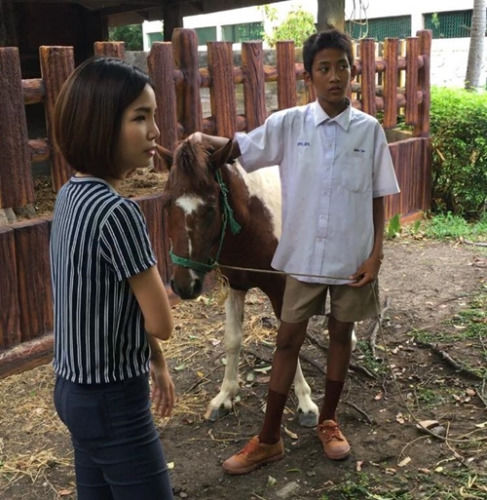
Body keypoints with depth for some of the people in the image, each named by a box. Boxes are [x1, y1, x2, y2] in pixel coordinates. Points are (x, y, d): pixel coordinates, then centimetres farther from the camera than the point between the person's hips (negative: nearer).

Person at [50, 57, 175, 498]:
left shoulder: (72, 195, 2)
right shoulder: (116, 212, -26)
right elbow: (160, 323, -18)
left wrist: (156, 363, 17)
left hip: (76, 389, 9)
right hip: (113, 401, -8)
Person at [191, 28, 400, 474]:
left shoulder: (370, 130, -5)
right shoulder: (288, 125, -6)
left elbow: (378, 200, -1)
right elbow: (239, 148, 3)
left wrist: (376, 254, -6)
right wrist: (204, 140, -16)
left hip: (353, 257, 0)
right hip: (304, 255, 0)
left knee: (341, 334, 14)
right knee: (288, 340, 6)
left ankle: (328, 421, 36)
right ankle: (269, 439, 19)